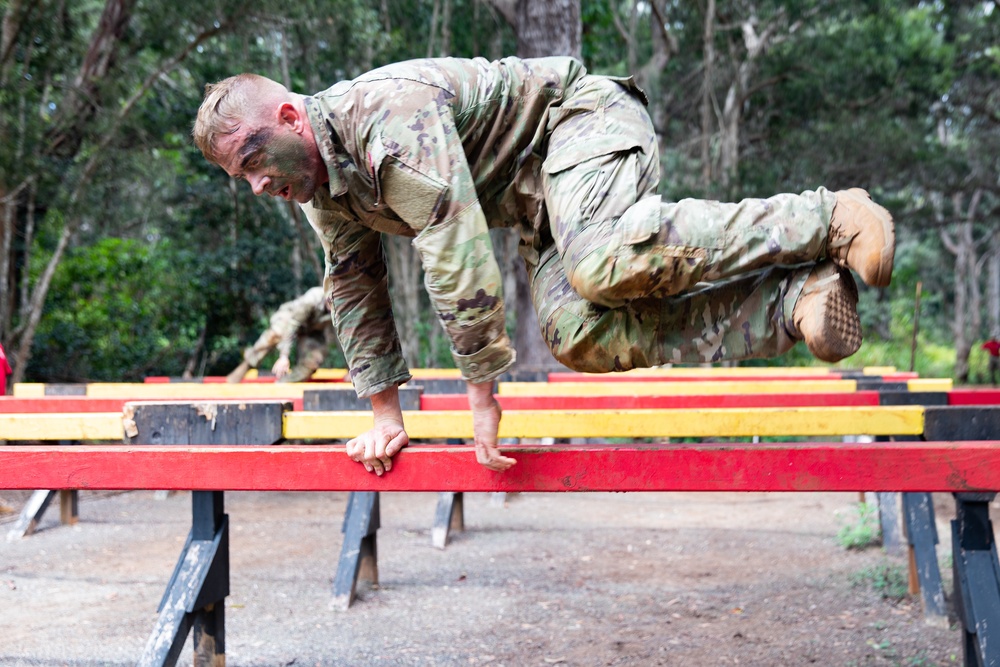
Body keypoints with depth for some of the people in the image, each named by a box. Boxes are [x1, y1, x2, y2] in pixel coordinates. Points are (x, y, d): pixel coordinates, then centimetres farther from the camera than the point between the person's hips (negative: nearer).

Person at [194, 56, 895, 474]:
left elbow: (457, 255, -31)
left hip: (585, 118, -9)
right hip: (540, 200, 9)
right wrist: (386, 415, 15)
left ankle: (827, 222, -24)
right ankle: (794, 300, -14)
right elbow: (357, 291, 16)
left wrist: (481, 395, -26)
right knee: (579, 334, -16)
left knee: (603, 263, -38)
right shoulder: (323, 191, 5)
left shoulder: (388, 116, -27)